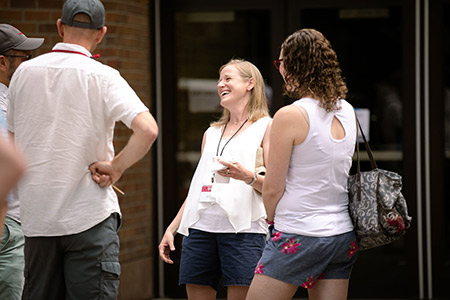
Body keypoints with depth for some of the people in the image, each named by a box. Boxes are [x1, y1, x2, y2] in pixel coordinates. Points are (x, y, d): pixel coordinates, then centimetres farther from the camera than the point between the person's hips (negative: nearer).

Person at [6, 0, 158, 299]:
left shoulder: (24, 72, 4)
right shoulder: (102, 77, -9)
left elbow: (12, 138, 15)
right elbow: (147, 129, -22)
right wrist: (115, 167, -11)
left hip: (36, 215, 4)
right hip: (89, 216, -4)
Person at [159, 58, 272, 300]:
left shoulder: (266, 127, 6)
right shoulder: (211, 133, 24)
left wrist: (249, 176, -22)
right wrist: (171, 228, 19)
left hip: (242, 228, -6)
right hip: (200, 226, 6)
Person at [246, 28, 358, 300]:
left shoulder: (289, 116, -14)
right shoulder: (347, 112, 6)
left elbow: (273, 189, -11)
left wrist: (271, 217, 9)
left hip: (299, 237, -7)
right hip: (344, 235, 7)